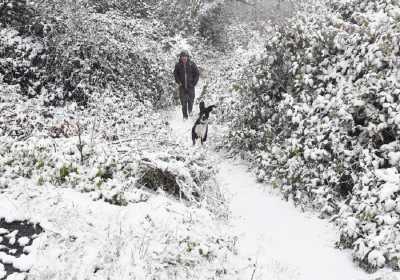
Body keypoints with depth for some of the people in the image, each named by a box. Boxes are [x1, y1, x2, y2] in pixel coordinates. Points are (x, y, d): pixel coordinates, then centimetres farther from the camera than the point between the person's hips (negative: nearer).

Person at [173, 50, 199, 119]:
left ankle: (190, 111, 38)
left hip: (190, 86, 0)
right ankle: (185, 116, 8)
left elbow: (197, 74, 3)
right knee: (183, 101, -2)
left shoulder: (192, 64, -7)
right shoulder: (178, 65, -3)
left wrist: (194, 83, -4)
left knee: (191, 99, 8)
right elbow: (175, 74, 11)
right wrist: (178, 82, -2)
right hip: (182, 86, 0)